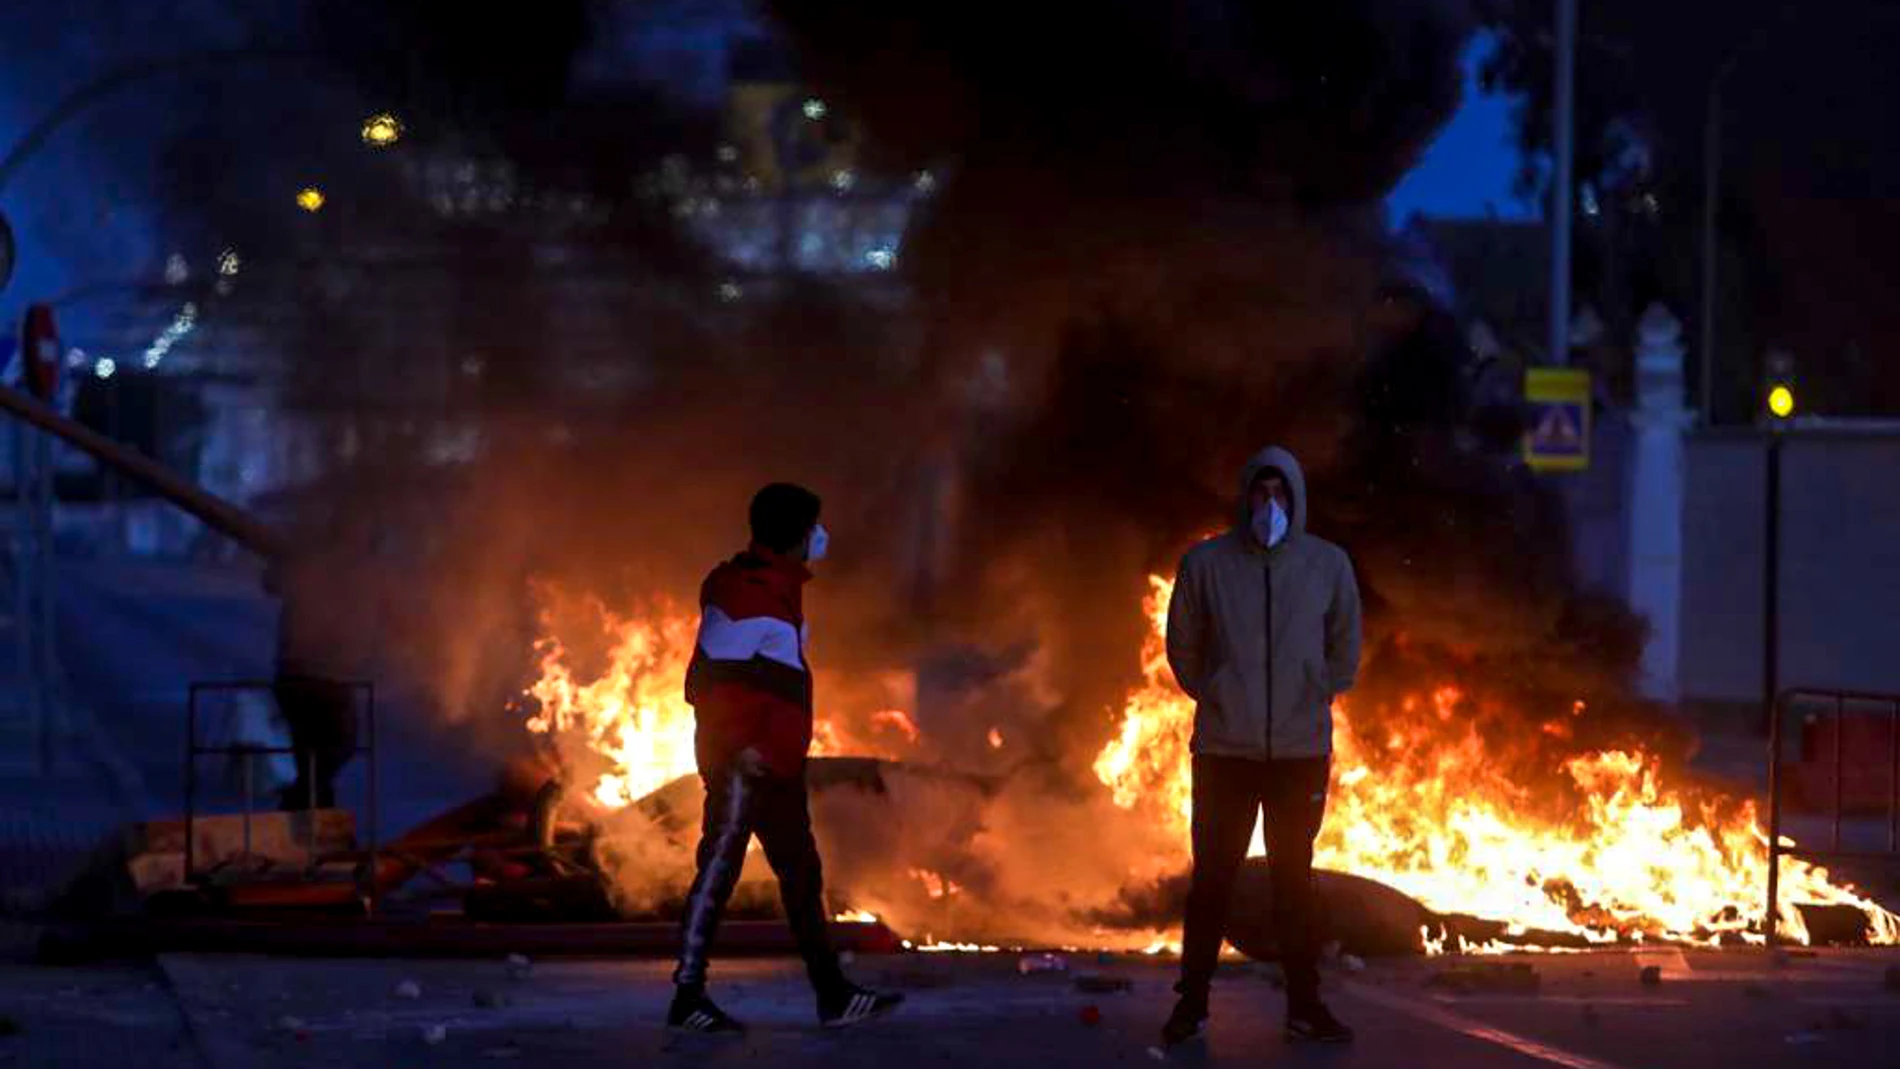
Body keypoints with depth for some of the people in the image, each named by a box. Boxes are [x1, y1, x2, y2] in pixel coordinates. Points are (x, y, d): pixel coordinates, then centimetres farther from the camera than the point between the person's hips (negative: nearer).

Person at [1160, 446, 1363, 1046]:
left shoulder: (1329, 565, 0)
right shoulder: (1206, 564, -4)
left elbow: (1344, 651, 10)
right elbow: (1183, 646, 7)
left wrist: (1313, 701, 5)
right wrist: (1215, 698, 3)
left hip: (1302, 751, 1)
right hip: (1224, 750, -1)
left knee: (1293, 881, 9)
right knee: (1212, 878, 3)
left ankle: (1305, 1006, 14)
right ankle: (1192, 1003, 11)